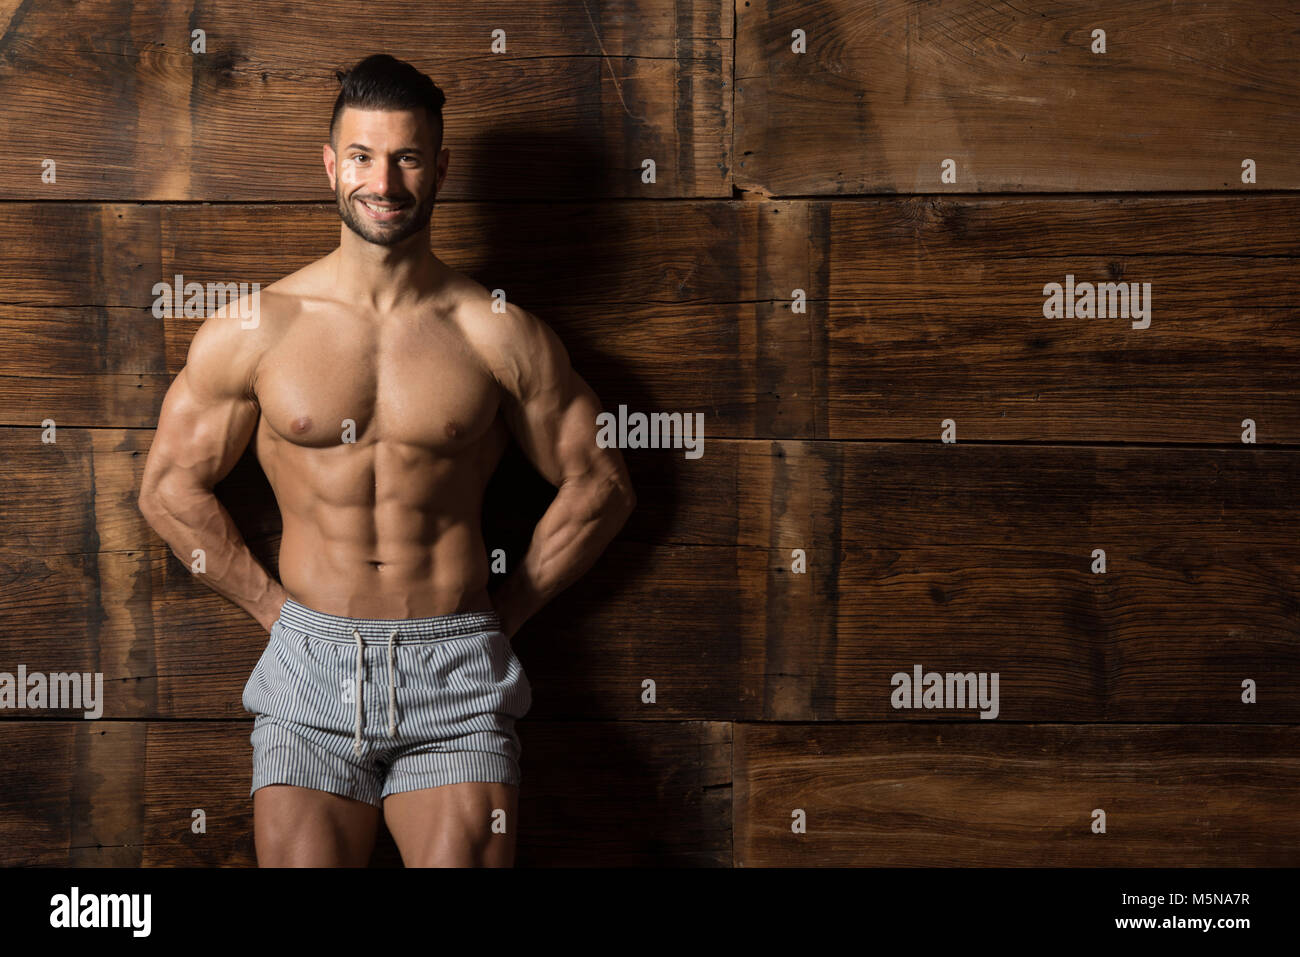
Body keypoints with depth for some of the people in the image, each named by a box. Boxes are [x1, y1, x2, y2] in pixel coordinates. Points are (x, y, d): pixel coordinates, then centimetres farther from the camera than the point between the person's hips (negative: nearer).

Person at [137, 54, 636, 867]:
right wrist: (275, 607, 5)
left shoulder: (502, 336, 1)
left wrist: (504, 614, 5)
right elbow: (170, 486, 10)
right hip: (310, 668, 1)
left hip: (457, 676, 0)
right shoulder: (253, 329, 2)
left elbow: (599, 484, 8)